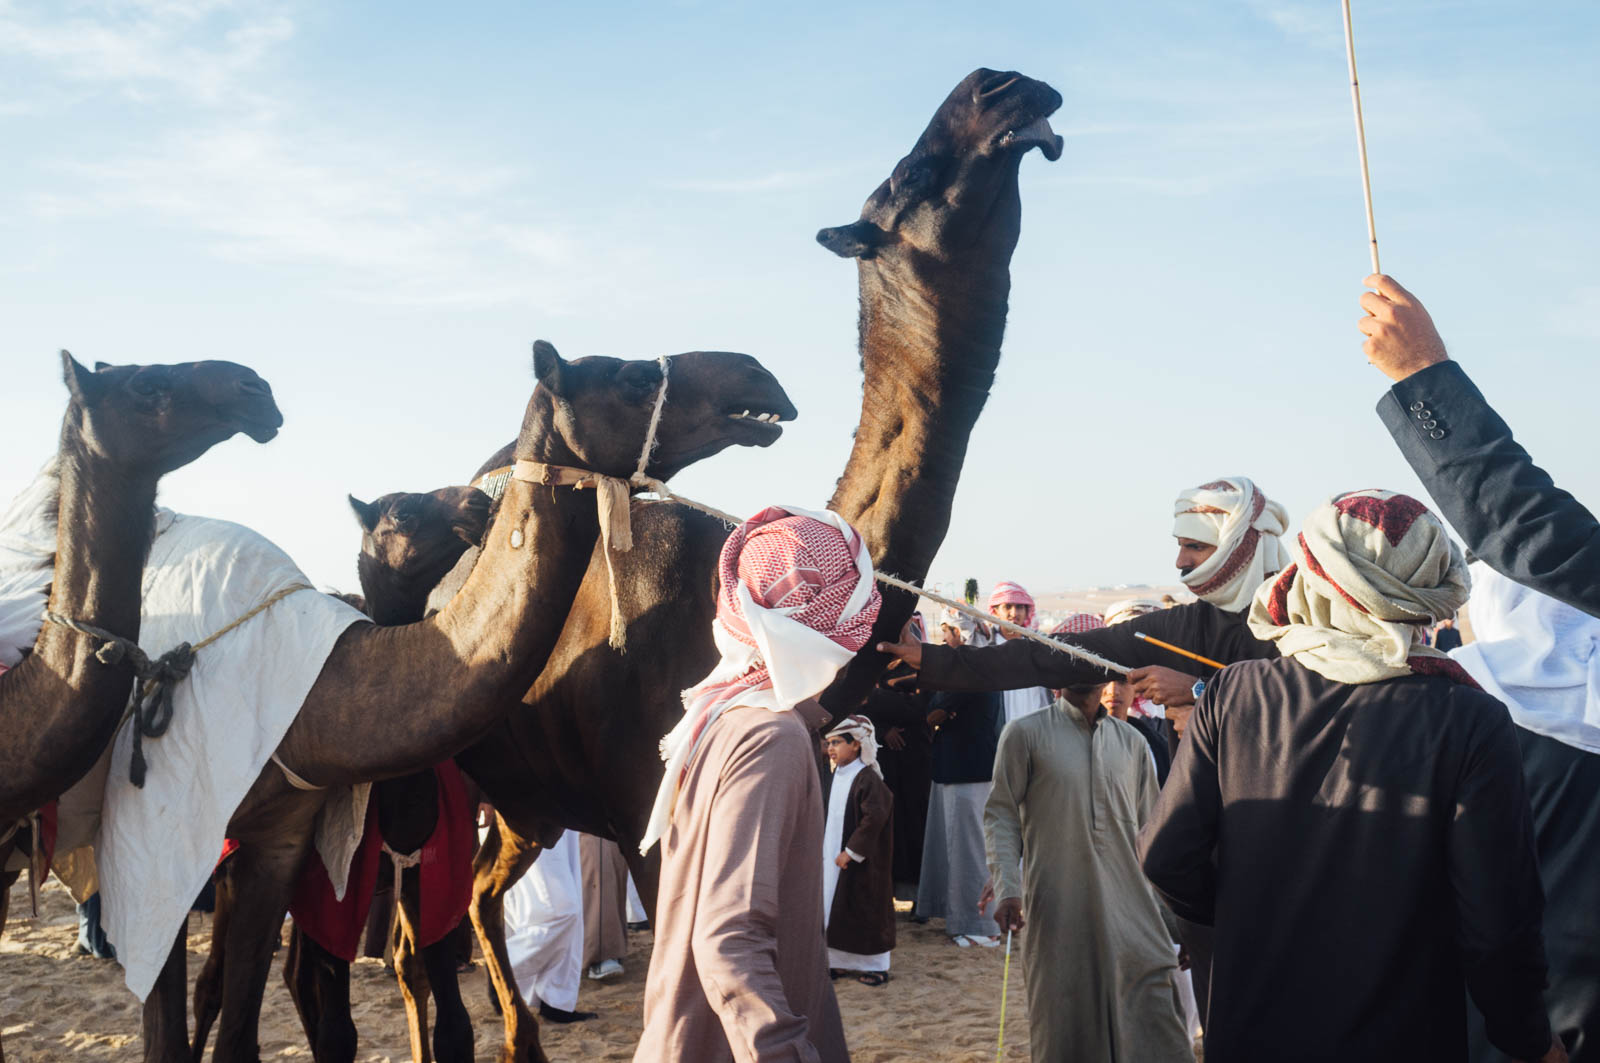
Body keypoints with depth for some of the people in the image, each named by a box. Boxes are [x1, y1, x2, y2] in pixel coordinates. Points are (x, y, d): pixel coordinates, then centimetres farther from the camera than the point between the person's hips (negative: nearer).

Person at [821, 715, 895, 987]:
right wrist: (822, 849, 11)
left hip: (859, 863, -8)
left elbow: (875, 817, -22)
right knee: (832, 908, 9)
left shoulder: (867, 779, -15)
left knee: (864, 910, -1)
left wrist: (851, 852, -20)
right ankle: (838, 961, 18)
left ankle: (876, 966, 10)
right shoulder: (836, 778, 10)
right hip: (831, 858, 8)